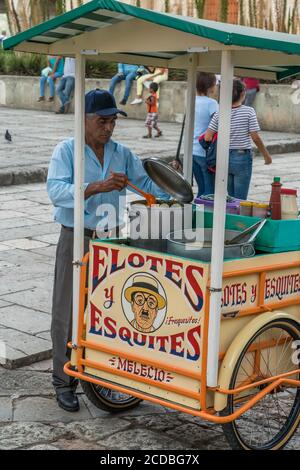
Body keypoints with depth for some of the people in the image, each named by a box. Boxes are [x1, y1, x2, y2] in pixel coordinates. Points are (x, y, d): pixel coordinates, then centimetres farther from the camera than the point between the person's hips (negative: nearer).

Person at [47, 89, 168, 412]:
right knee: (69, 311, 0)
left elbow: (146, 182, 5)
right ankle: (64, 382, 10)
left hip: (112, 239, 4)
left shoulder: (122, 153, 8)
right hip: (76, 240, -4)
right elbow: (56, 191, -21)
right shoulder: (66, 151, -7)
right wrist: (96, 187, -33)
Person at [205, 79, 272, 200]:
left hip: (224, 157, 4)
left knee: (230, 197, 17)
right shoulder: (249, 111, -10)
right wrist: (266, 155, 4)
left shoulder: (219, 114, -2)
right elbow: (255, 137, -9)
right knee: (240, 200, 3)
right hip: (242, 158, -4)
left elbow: (207, 137, -6)